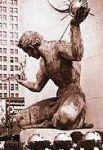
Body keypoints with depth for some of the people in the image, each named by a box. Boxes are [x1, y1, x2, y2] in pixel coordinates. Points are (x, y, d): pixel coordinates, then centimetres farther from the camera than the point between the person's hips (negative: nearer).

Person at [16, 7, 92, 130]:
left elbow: (77, 55, -32)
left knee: (64, 119, -43)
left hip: (73, 93, -8)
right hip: (59, 98, 9)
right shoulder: (43, 64, 18)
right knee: (22, 119, 3)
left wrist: (75, 25, -38)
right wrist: (20, 81, 43)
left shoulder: (57, 47, -8)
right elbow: (37, 87, 31)